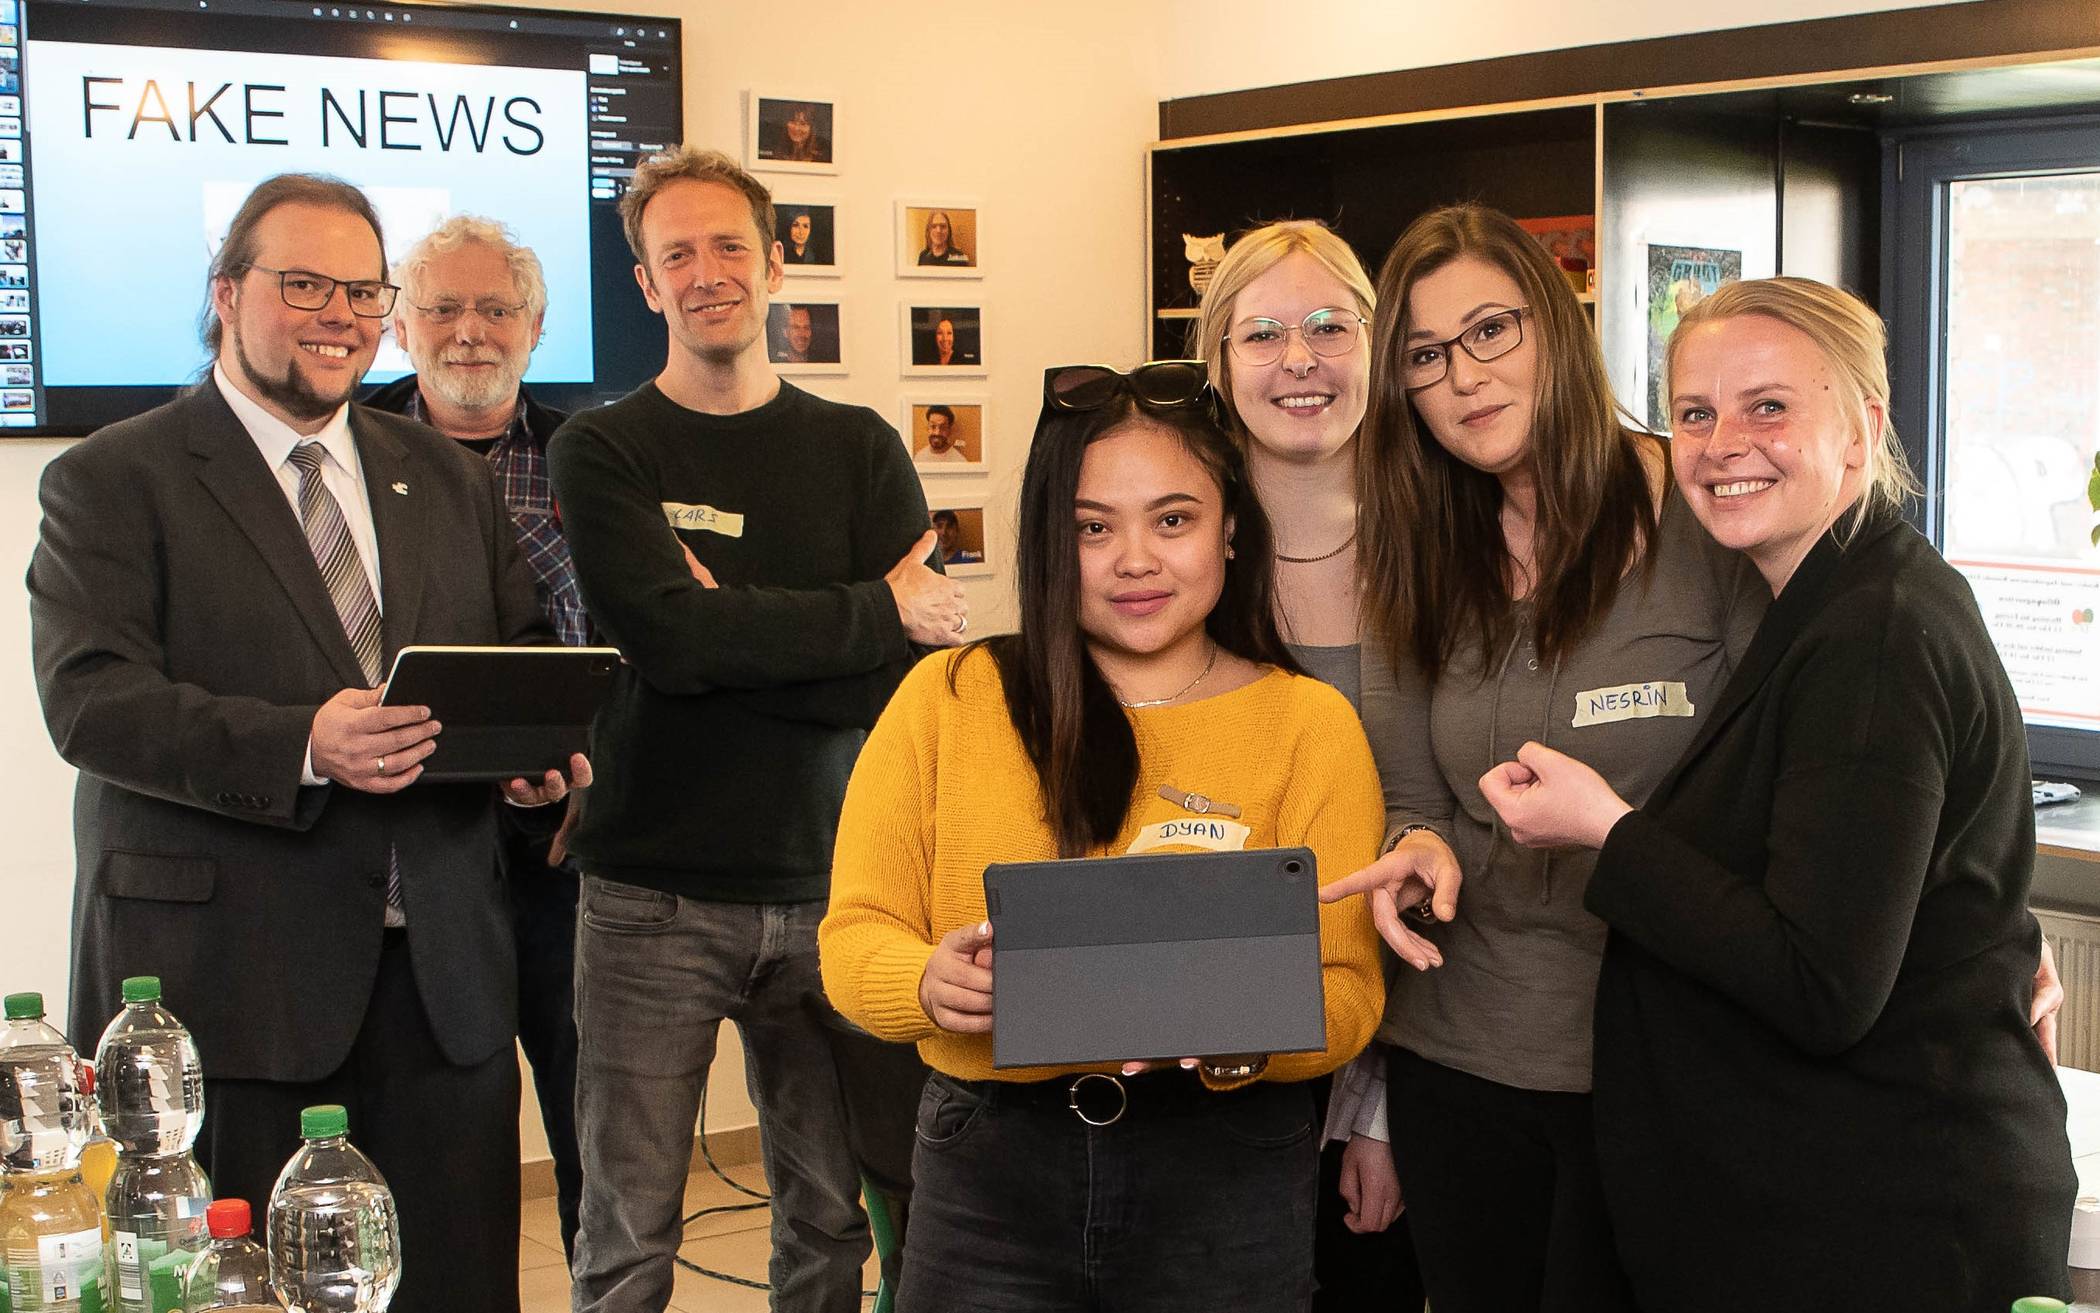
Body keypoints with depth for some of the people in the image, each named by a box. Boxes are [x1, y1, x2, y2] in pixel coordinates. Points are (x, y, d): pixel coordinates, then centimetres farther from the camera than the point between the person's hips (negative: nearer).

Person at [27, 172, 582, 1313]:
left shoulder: (448, 481, 18)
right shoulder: (110, 481, 1)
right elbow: (91, 697, -11)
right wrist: (300, 746, -25)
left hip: (439, 973, 4)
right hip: (221, 975, -4)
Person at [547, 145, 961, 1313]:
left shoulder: (860, 451, 9)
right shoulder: (604, 452, 3)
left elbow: (915, 672, -3)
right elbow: (665, 633, -14)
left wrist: (733, 639, -12)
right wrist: (878, 610, -11)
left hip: (827, 886, 2)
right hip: (654, 896, -2)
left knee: (833, 1218, 7)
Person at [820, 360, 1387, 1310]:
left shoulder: (1309, 724, 2)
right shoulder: (946, 700, 2)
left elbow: (1345, 991, -4)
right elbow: (854, 935, 1)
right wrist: (931, 982, -21)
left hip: (1224, 1176, 0)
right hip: (986, 1170, 0)